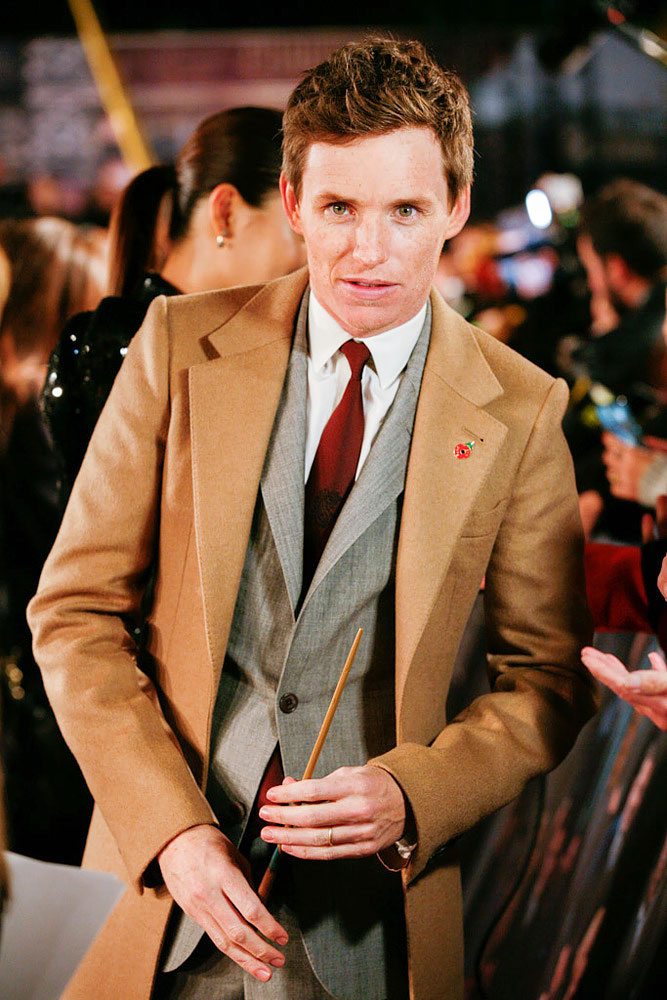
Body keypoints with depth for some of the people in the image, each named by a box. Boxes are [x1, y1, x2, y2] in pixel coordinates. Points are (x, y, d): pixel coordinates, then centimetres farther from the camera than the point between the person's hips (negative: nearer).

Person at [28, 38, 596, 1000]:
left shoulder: (521, 411, -4)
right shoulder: (183, 344, -2)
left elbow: (549, 676, 2)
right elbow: (75, 608, -2)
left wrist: (412, 797, -15)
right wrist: (171, 829, -13)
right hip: (164, 883, 1)